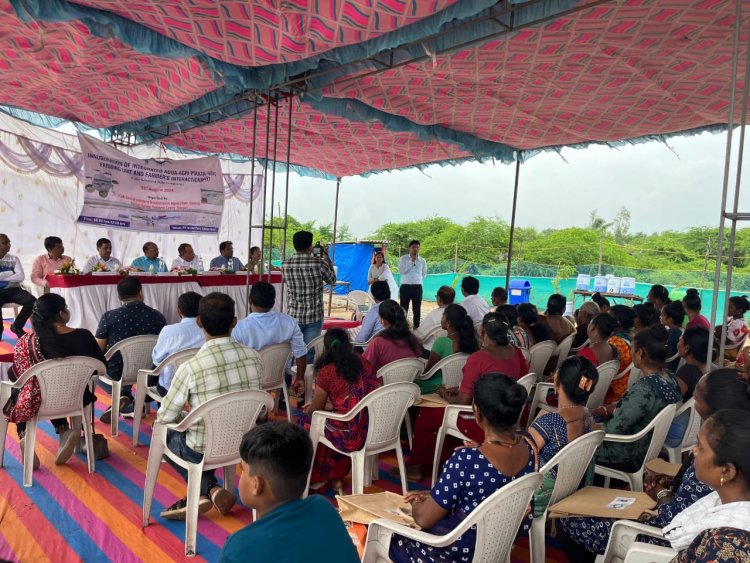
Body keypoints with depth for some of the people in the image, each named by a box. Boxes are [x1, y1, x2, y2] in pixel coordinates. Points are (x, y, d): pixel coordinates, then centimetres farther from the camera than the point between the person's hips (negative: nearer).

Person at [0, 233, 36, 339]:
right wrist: (10, 273, -8)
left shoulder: (13, 258, 9)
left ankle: (16, 326, -3)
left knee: (32, 301, -25)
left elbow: (21, 277, -6)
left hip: (13, 290, 2)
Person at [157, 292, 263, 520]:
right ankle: (200, 493, 20)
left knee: (164, 432, 26)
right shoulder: (254, 357, -10)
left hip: (204, 452, -4)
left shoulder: (190, 367, -23)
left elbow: (164, 417, -10)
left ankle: (208, 488, 12)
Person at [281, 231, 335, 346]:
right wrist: (326, 257, 15)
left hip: (294, 316, 2)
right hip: (314, 317, -2)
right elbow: (332, 280, 4)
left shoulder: (285, 265, -5)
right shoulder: (319, 264, -14)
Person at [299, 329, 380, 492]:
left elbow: (315, 410, 1)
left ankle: (317, 477, 36)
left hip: (350, 438, -5)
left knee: (307, 421, 19)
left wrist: (308, 409, 24)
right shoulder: (365, 363, 4)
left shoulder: (327, 371, -10)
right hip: (376, 433, 5)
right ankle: (336, 477, 32)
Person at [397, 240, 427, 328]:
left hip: (417, 287, 2)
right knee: (403, 309, 3)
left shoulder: (422, 260, 6)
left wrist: (418, 282, 13)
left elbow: (424, 274, 19)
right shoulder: (403, 258, 0)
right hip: (405, 287, -2)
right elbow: (401, 271, -14)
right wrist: (411, 261, -13)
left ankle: (416, 328, 12)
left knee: (417, 310, 5)